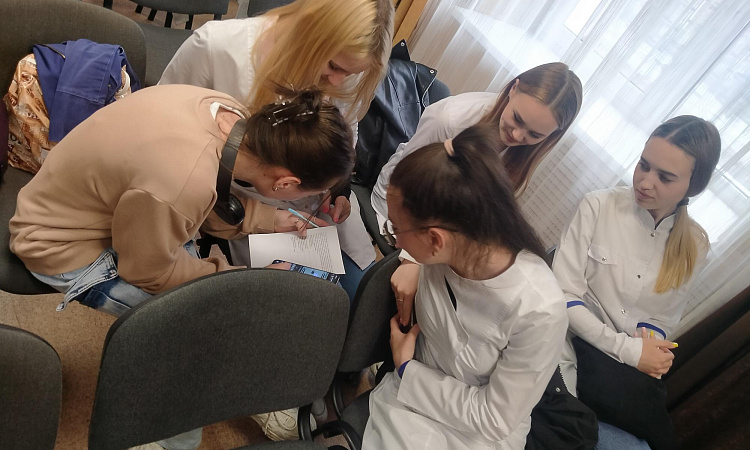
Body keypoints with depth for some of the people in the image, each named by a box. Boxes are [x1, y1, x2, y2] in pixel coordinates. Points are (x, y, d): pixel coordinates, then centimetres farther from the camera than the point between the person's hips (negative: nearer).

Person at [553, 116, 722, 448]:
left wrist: (649, 347, -12)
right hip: (570, 350, -4)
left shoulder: (694, 245, 3)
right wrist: (629, 349, -15)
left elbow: (663, 320, 10)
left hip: (625, 373, 4)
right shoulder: (599, 205, -9)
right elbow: (564, 295, -12)